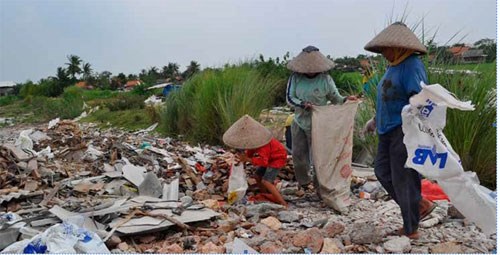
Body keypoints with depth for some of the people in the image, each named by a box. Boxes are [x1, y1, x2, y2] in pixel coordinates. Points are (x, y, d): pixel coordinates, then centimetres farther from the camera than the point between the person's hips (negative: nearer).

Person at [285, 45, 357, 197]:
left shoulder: (325, 79, -7)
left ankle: (319, 186, 20)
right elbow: (289, 98, -4)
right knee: (298, 154, 10)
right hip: (299, 122, 3)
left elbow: (335, 98, -2)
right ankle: (303, 182, 32)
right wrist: (302, 104, -21)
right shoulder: (296, 77, -3)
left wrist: (346, 100, -22)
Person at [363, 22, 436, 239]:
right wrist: (375, 120, 26)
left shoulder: (412, 65, -14)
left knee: (404, 179, -1)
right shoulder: (393, 66, 14)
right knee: (382, 171, 12)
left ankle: (410, 230, 14)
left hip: (404, 131, -10)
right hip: (389, 130, 10)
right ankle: (420, 205, 23)